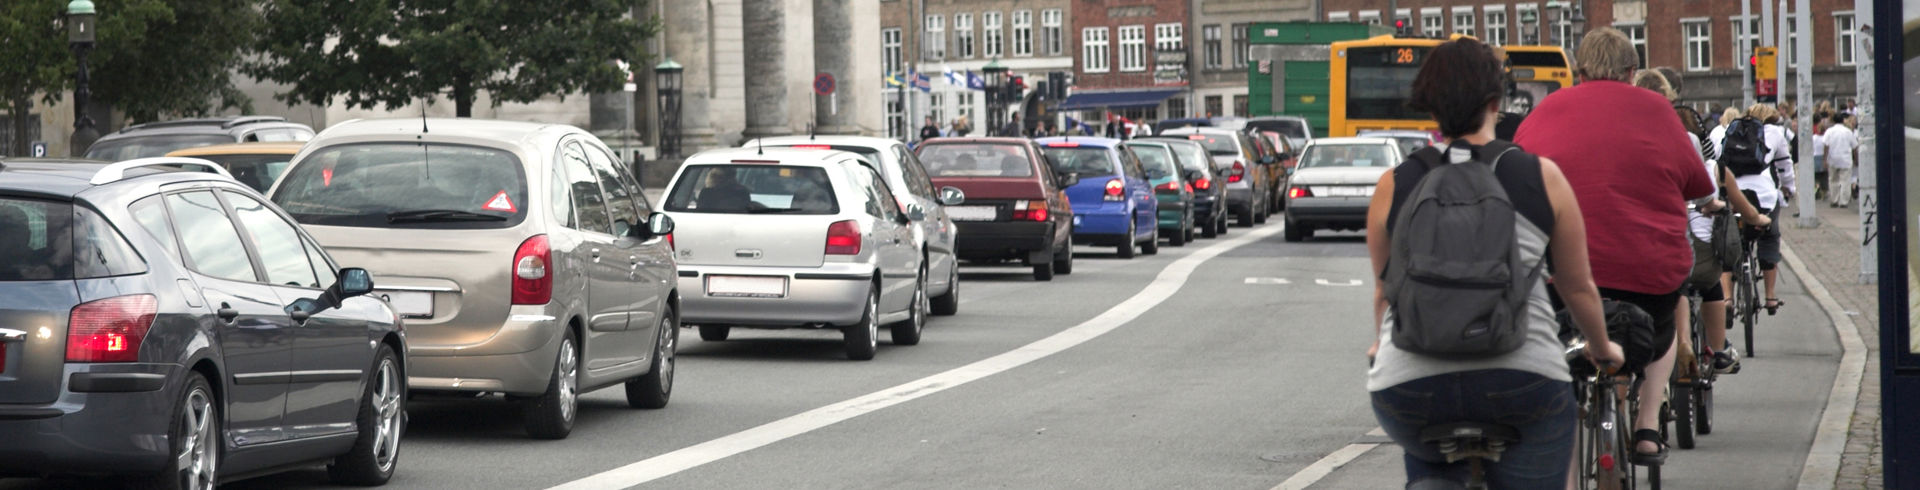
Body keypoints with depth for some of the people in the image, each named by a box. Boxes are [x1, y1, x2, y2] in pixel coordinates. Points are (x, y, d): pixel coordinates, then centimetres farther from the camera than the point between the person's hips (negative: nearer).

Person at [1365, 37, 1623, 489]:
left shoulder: (1394, 186, 6)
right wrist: (1602, 348, 34)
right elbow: (1578, 287, 15)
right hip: (1523, 383, -2)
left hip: (1408, 391, 2)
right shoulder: (1542, 177, 5)